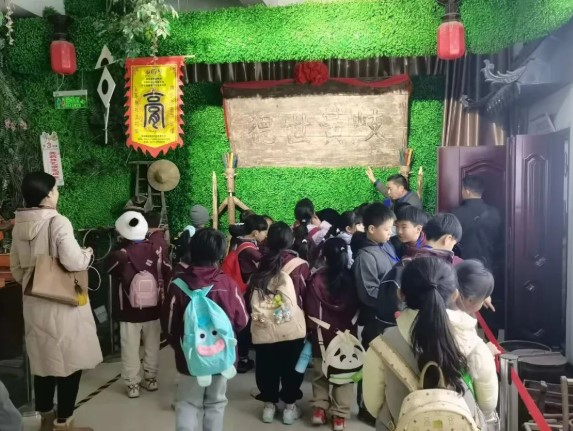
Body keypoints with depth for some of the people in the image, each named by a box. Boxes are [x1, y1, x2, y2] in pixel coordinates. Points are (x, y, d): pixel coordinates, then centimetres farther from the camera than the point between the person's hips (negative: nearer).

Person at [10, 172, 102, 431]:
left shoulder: (19, 226, 4)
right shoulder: (57, 222, -18)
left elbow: (15, 269, 12)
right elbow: (73, 262, -27)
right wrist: (88, 253, -7)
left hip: (35, 303, 7)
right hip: (63, 303, -7)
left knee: (42, 359, 18)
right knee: (69, 360, 5)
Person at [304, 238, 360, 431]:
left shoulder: (317, 279, -14)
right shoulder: (353, 278, -11)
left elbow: (311, 309, -8)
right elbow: (358, 306, 0)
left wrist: (312, 328, 6)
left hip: (322, 334, 0)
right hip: (347, 334, 0)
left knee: (321, 373, 18)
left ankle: (319, 408, 22)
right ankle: (339, 415, 14)